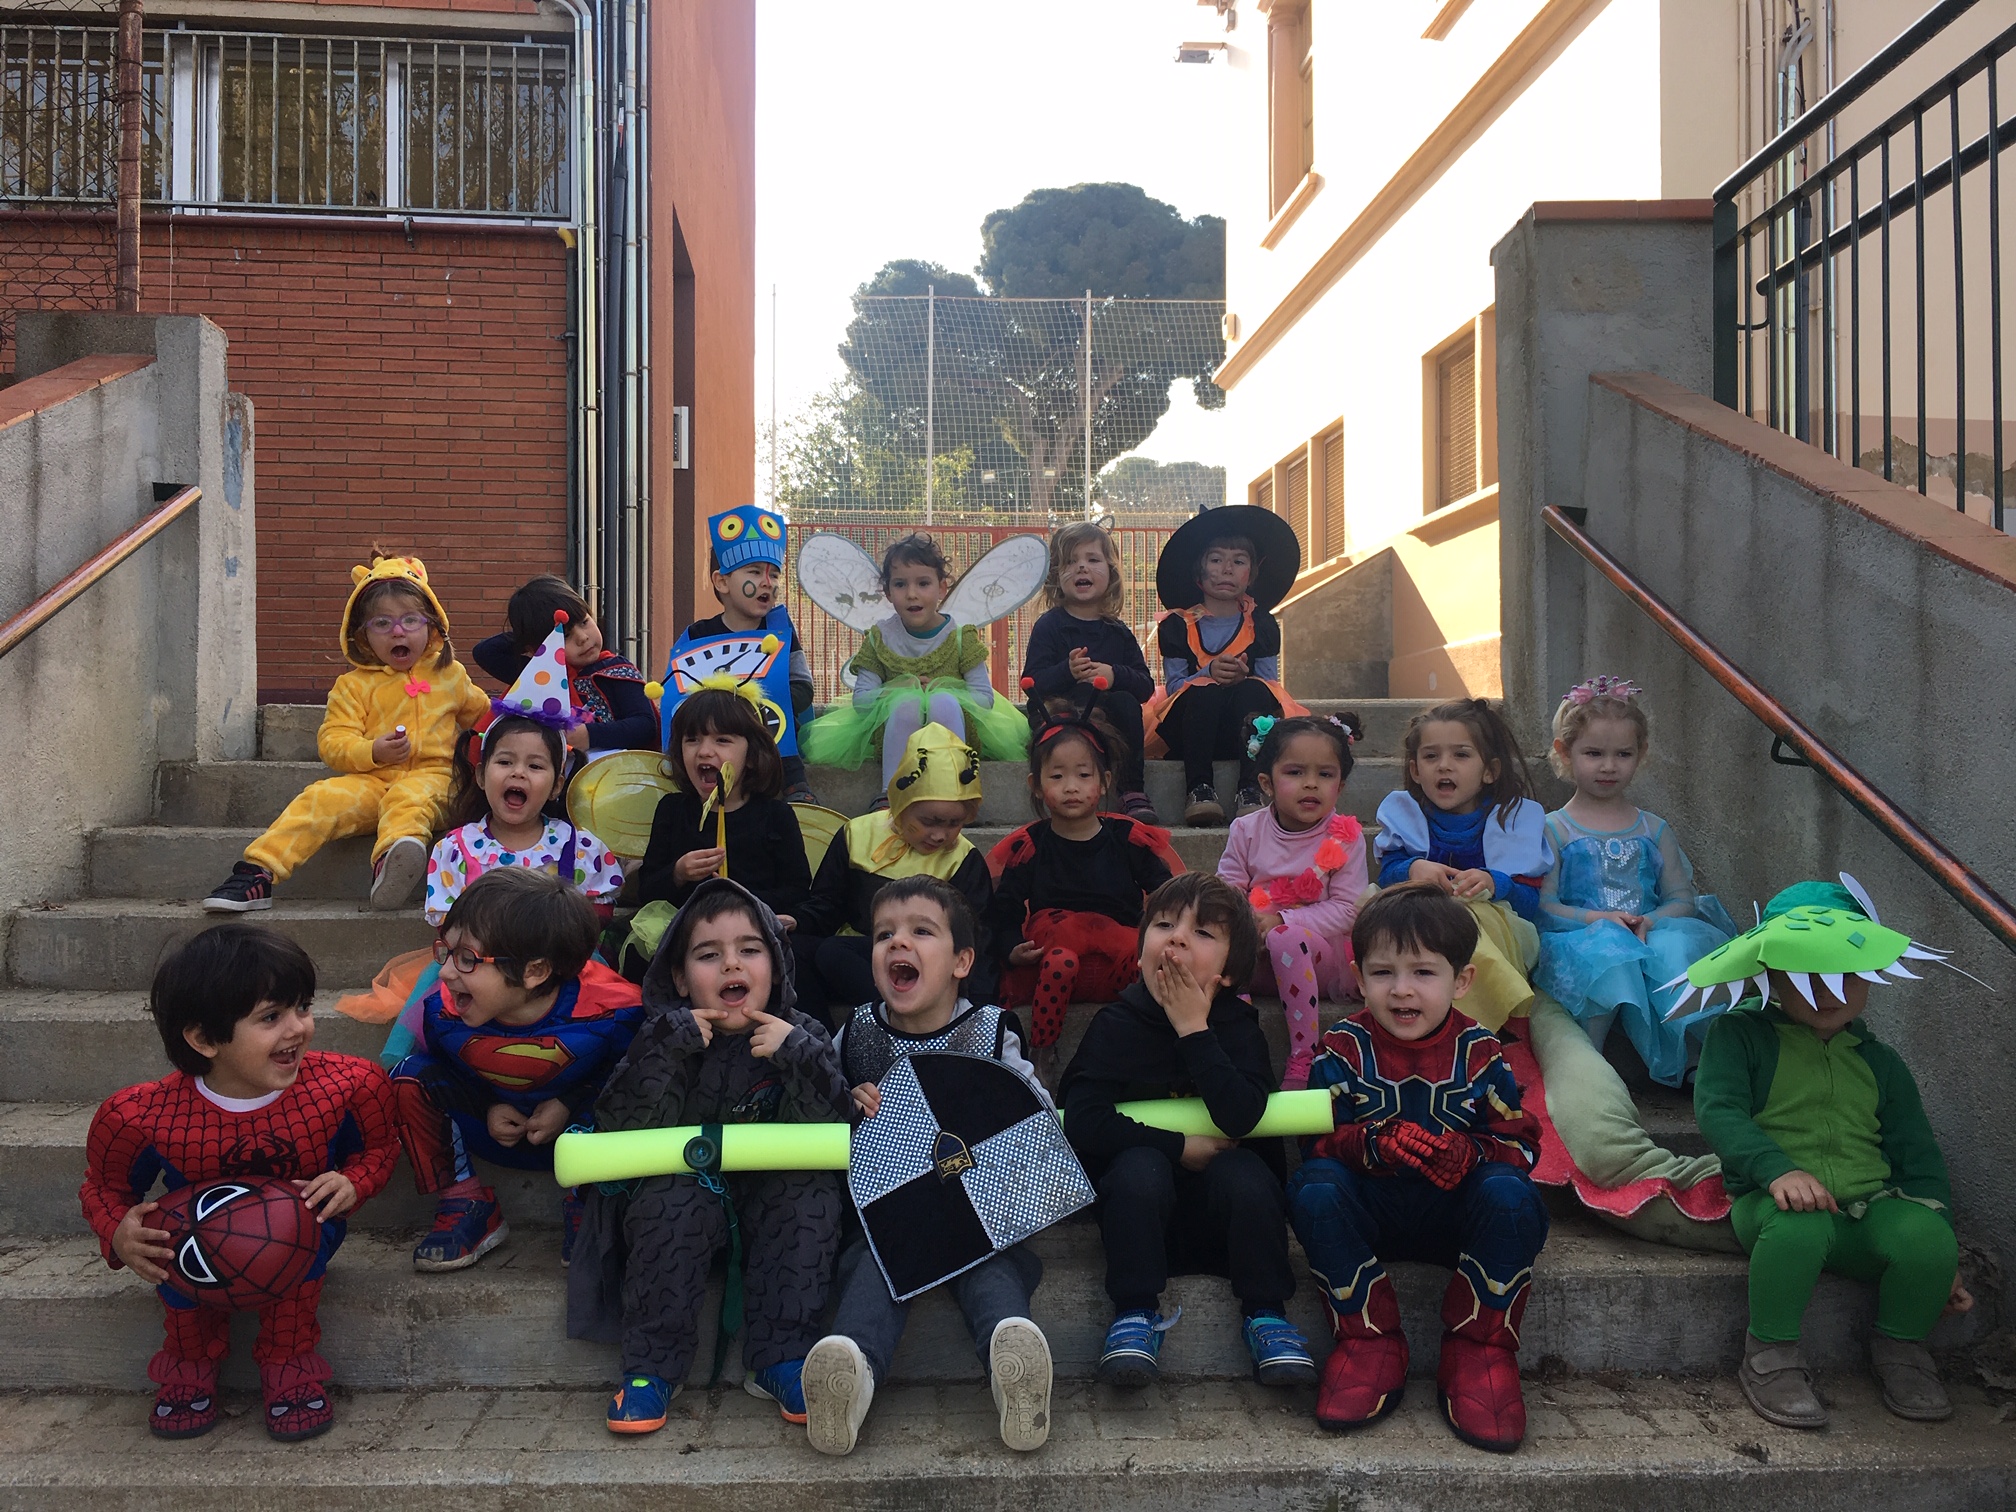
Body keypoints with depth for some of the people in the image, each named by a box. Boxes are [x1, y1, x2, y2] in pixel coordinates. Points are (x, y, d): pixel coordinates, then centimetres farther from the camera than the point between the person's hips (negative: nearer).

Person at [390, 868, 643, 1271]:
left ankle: (584, 1206, -5)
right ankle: (468, 1207, -5)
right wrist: (487, 1107, -13)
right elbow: (441, 1063, 2)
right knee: (410, 1079, -18)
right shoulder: (443, 1012, -22)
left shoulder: (610, 1011, -32)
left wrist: (571, 1105, -21)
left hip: (576, 1127, -3)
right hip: (497, 1127, 3)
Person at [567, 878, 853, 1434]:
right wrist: (665, 1048, -28)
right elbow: (623, 1131, -17)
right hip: (687, 1197, -1)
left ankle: (779, 1359, -16)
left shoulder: (800, 1037, -4)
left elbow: (835, 1135, -14)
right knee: (673, 1199, -31)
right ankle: (653, 1365, -15)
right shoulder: (668, 1037, -5)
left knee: (813, 1194, -27)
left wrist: (800, 1057, -29)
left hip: (770, 1207, 1)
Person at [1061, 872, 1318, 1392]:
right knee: (1139, 1166, -31)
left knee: (1244, 1170, -29)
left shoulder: (1236, 1022, -2)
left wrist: (1194, 1029, -21)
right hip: (1142, 1205, 0)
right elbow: (1082, 1122, -16)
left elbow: (1241, 1116, -21)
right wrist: (1182, 1148, -17)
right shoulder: (1117, 1024, -4)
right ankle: (1137, 1312, -23)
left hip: (1223, 1212, 1)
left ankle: (1265, 1312, -16)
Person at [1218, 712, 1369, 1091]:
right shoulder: (1246, 830, 3)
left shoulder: (1344, 837, -4)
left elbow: (1347, 910, -10)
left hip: (1326, 962, -2)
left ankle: (1302, 1060, -27)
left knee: (1287, 939, -35)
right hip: (1260, 962, 3)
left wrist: (1282, 920, -22)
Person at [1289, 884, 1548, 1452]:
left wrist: (1467, 1155, -25)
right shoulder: (1344, 1048, -2)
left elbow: (1521, 1142, -3)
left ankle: (1479, 1351, -11)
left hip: (1457, 1210, 0)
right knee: (1313, 1189, -30)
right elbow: (1316, 1139, -9)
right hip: (1369, 1209, 0)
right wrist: (1374, 1143, -30)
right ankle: (1369, 1342, -14)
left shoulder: (1479, 1051, 0)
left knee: (1509, 1195, -30)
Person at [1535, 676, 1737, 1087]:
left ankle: (1690, 1057, -19)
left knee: (1677, 946, -31)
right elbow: (1542, 905, -2)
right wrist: (1596, 919, -17)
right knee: (1606, 950, -37)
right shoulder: (1554, 829, 7)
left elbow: (1682, 897, 12)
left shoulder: (1654, 830, 18)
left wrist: (1652, 921, -10)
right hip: (1580, 942, -3)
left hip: (1652, 935, 3)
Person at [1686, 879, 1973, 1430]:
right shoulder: (1739, 1034, 4)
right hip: (1776, 1200, -4)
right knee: (1798, 1225, -39)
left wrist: (1942, 1255, 9)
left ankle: (1899, 1347, 3)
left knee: (1928, 1235, -29)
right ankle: (1770, 1356, -14)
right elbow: (1718, 1112, -10)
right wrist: (1778, 1168, -28)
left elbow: (1919, 1158, 19)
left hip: (1871, 1205, 4)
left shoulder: (1879, 1061, 18)